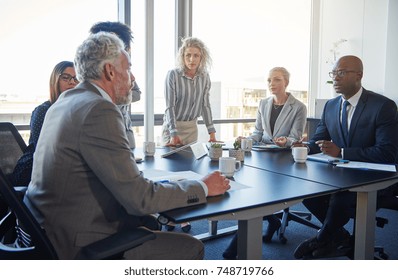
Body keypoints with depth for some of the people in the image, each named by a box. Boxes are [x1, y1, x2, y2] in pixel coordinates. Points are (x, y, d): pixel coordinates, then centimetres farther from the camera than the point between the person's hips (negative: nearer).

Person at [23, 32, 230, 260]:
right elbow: (139, 198, -23)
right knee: (191, 248, -6)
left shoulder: (65, 102, 8)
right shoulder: (99, 111, -22)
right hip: (76, 247, -10)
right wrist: (203, 187, -11)